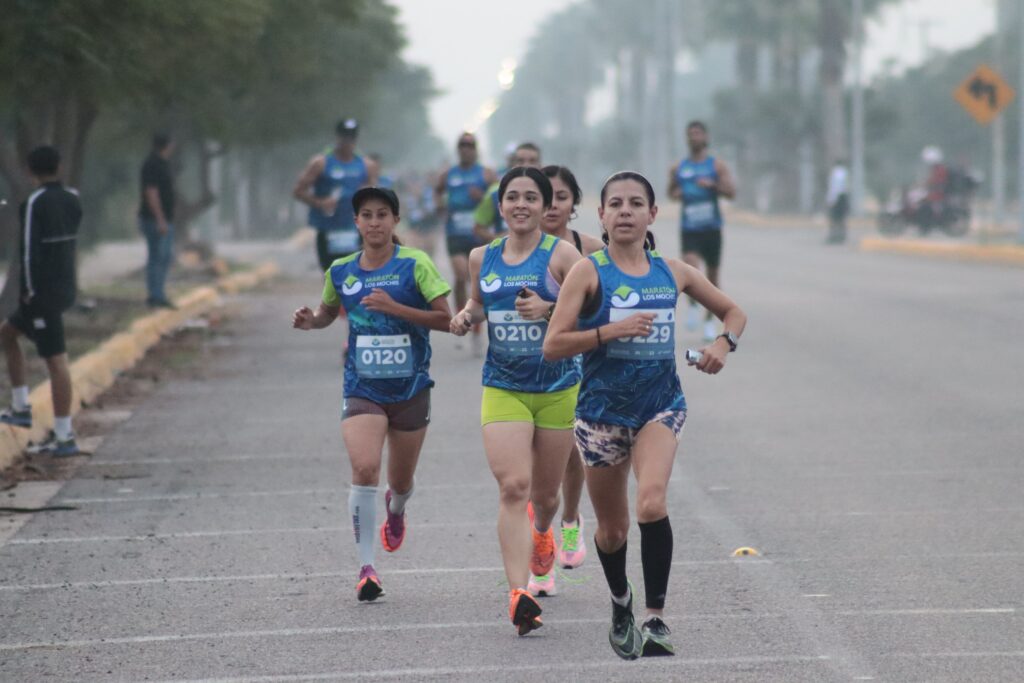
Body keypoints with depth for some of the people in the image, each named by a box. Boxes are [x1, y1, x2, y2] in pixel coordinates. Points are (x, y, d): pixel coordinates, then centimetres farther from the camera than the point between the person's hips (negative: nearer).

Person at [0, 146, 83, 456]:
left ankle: (64, 436, -6)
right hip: (66, 287, 8)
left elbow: (30, 248, -17)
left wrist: (29, 290, -13)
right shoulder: (72, 200, 7)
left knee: (56, 360, -7)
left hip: (42, 291, -8)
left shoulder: (35, 203, -15)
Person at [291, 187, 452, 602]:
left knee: (401, 481, 13)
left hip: (410, 388, -1)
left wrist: (395, 308, -23)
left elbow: (445, 319, -12)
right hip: (362, 390, 1)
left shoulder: (415, 264, -8)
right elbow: (328, 312, 20)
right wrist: (309, 320, -3)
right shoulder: (340, 271, 2)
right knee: (364, 469, -21)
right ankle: (366, 567, -15)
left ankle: (395, 509, 52)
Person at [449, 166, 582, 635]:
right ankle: (518, 593, -19)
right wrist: (465, 317, 2)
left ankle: (542, 532, 51)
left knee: (545, 493, 13)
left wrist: (548, 310, -24)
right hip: (502, 389, 1)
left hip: (557, 389, -1)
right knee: (513, 487, -15)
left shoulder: (561, 254, -6)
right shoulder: (482, 258, 6)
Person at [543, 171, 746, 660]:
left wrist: (724, 343, -3)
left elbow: (733, 312, 17)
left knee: (651, 504, -25)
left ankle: (655, 618, -18)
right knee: (612, 529, 12)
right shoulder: (589, 272, -6)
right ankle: (620, 602, 42)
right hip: (603, 411, 0)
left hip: (660, 405, 1)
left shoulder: (673, 272, 4)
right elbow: (553, 345, -13)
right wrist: (611, 331, -23)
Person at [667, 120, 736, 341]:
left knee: (712, 274, 6)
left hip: (711, 228, 0)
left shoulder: (717, 166, 1)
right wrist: (675, 193, -2)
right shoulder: (678, 169, 7)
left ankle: (710, 319, 21)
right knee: (690, 267, -23)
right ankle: (693, 305, 1)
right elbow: (671, 191, 22)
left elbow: (731, 192, -6)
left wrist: (713, 185, -22)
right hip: (689, 229, 0)